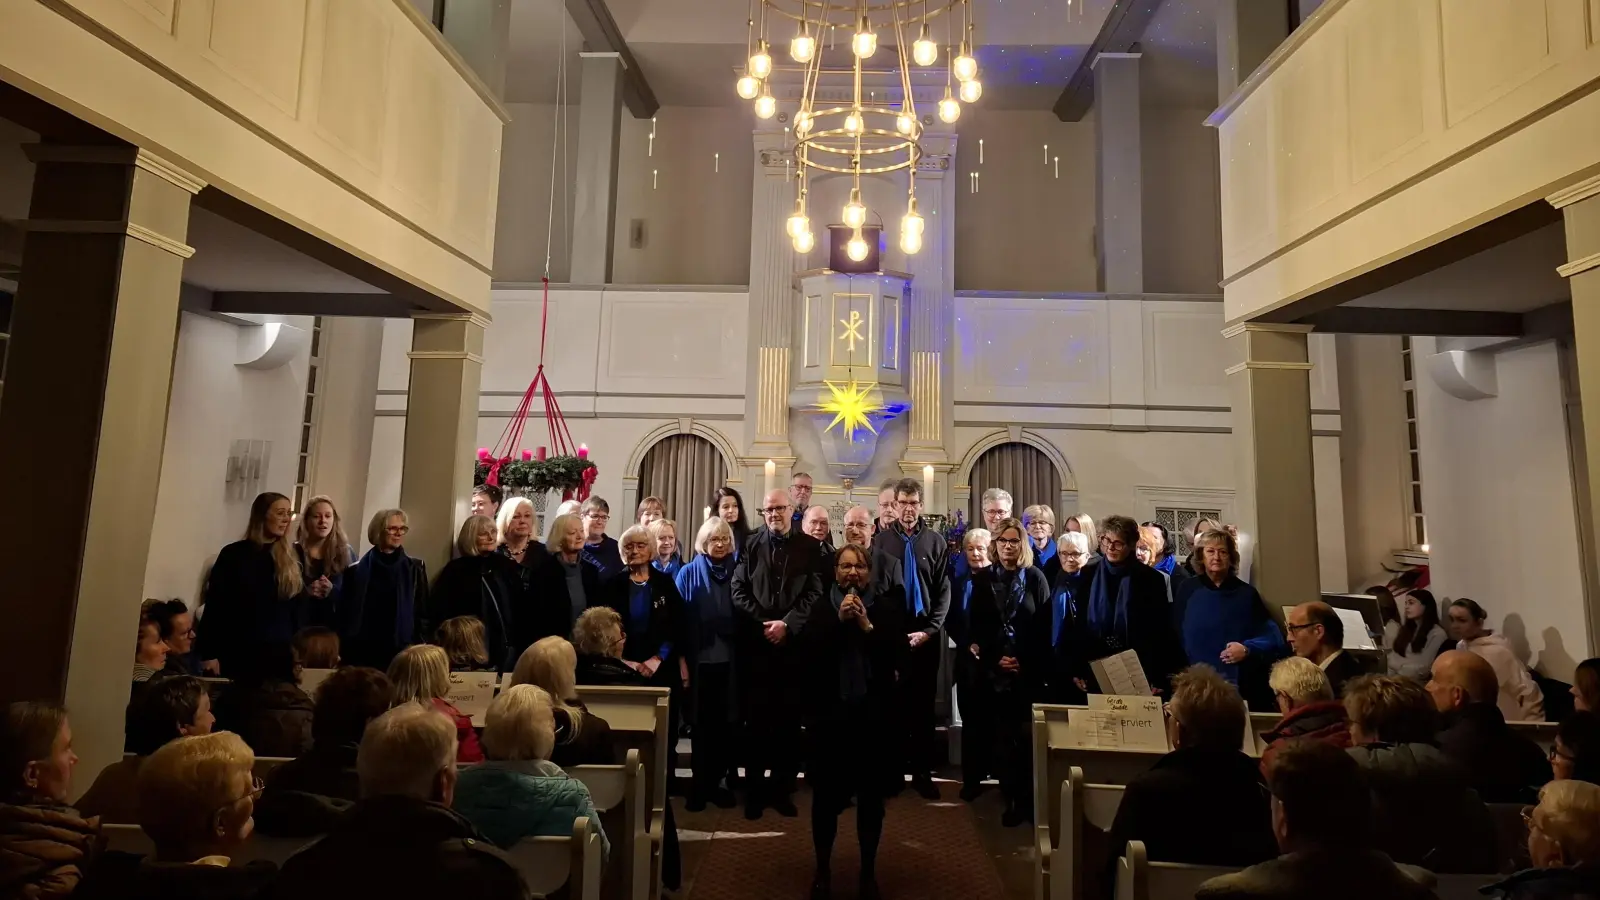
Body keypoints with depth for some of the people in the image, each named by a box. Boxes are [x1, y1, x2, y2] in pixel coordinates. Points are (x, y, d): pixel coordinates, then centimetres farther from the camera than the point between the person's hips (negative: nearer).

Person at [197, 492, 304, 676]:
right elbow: (215, 605, -2)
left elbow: (299, 605, 5)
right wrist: (209, 654, -7)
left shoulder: (292, 557, 5)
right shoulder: (233, 554, -1)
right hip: (239, 651, -2)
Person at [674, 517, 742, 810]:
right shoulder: (689, 573, -1)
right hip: (700, 660, -1)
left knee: (725, 722, 8)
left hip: (729, 661, 2)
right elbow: (679, 618, -3)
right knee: (702, 723, 8)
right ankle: (700, 784, 21)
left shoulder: (737, 572, 4)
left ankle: (715, 782, 22)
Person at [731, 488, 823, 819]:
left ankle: (782, 788, 19)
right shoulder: (751, 544, 7)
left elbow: (814, 594, -2)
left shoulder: (810, 547, 4)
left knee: (789, 719, 5)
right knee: (756, 718, 3)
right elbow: (738, 590, 2)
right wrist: (762, 624, -8)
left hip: (793, 644, 0)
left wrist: (787, 624, -13)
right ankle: (754, 789, 16)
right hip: (755, 644, 0)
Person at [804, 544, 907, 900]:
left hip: (874, 715, 0)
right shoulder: (821, 609, 2)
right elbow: (806, 651, -11)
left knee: (871, 796, 10)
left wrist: (867, 626, -16)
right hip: (829, 713, 0)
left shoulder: (886, 609, 1)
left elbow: (900, 658, -8)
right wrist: (839, 620, -17)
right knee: (825, 794, 7)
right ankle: (822, 870, 25)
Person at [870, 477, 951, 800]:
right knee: (892, 703, 6)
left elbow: (943, 591, 1)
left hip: (926, 634, 1)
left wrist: (929, 630, -8)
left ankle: (922, 772, 17)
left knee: (924, 705, 8)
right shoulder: (880, 541, 0)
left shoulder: (936, 541, 2)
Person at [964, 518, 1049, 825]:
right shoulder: (982, 579, 6)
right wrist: (995, 660, -6)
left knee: (1026, 735, -3)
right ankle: (1012, 797, 13)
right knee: (1002, 735, 3)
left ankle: (1029, 798, 9)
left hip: (1029, 669, -1)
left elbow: (1045, 627, 1)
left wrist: (1024, 662, -7)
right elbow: (974, 626, 5)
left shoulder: (1035, 578, 2)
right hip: (992, 670, 1)